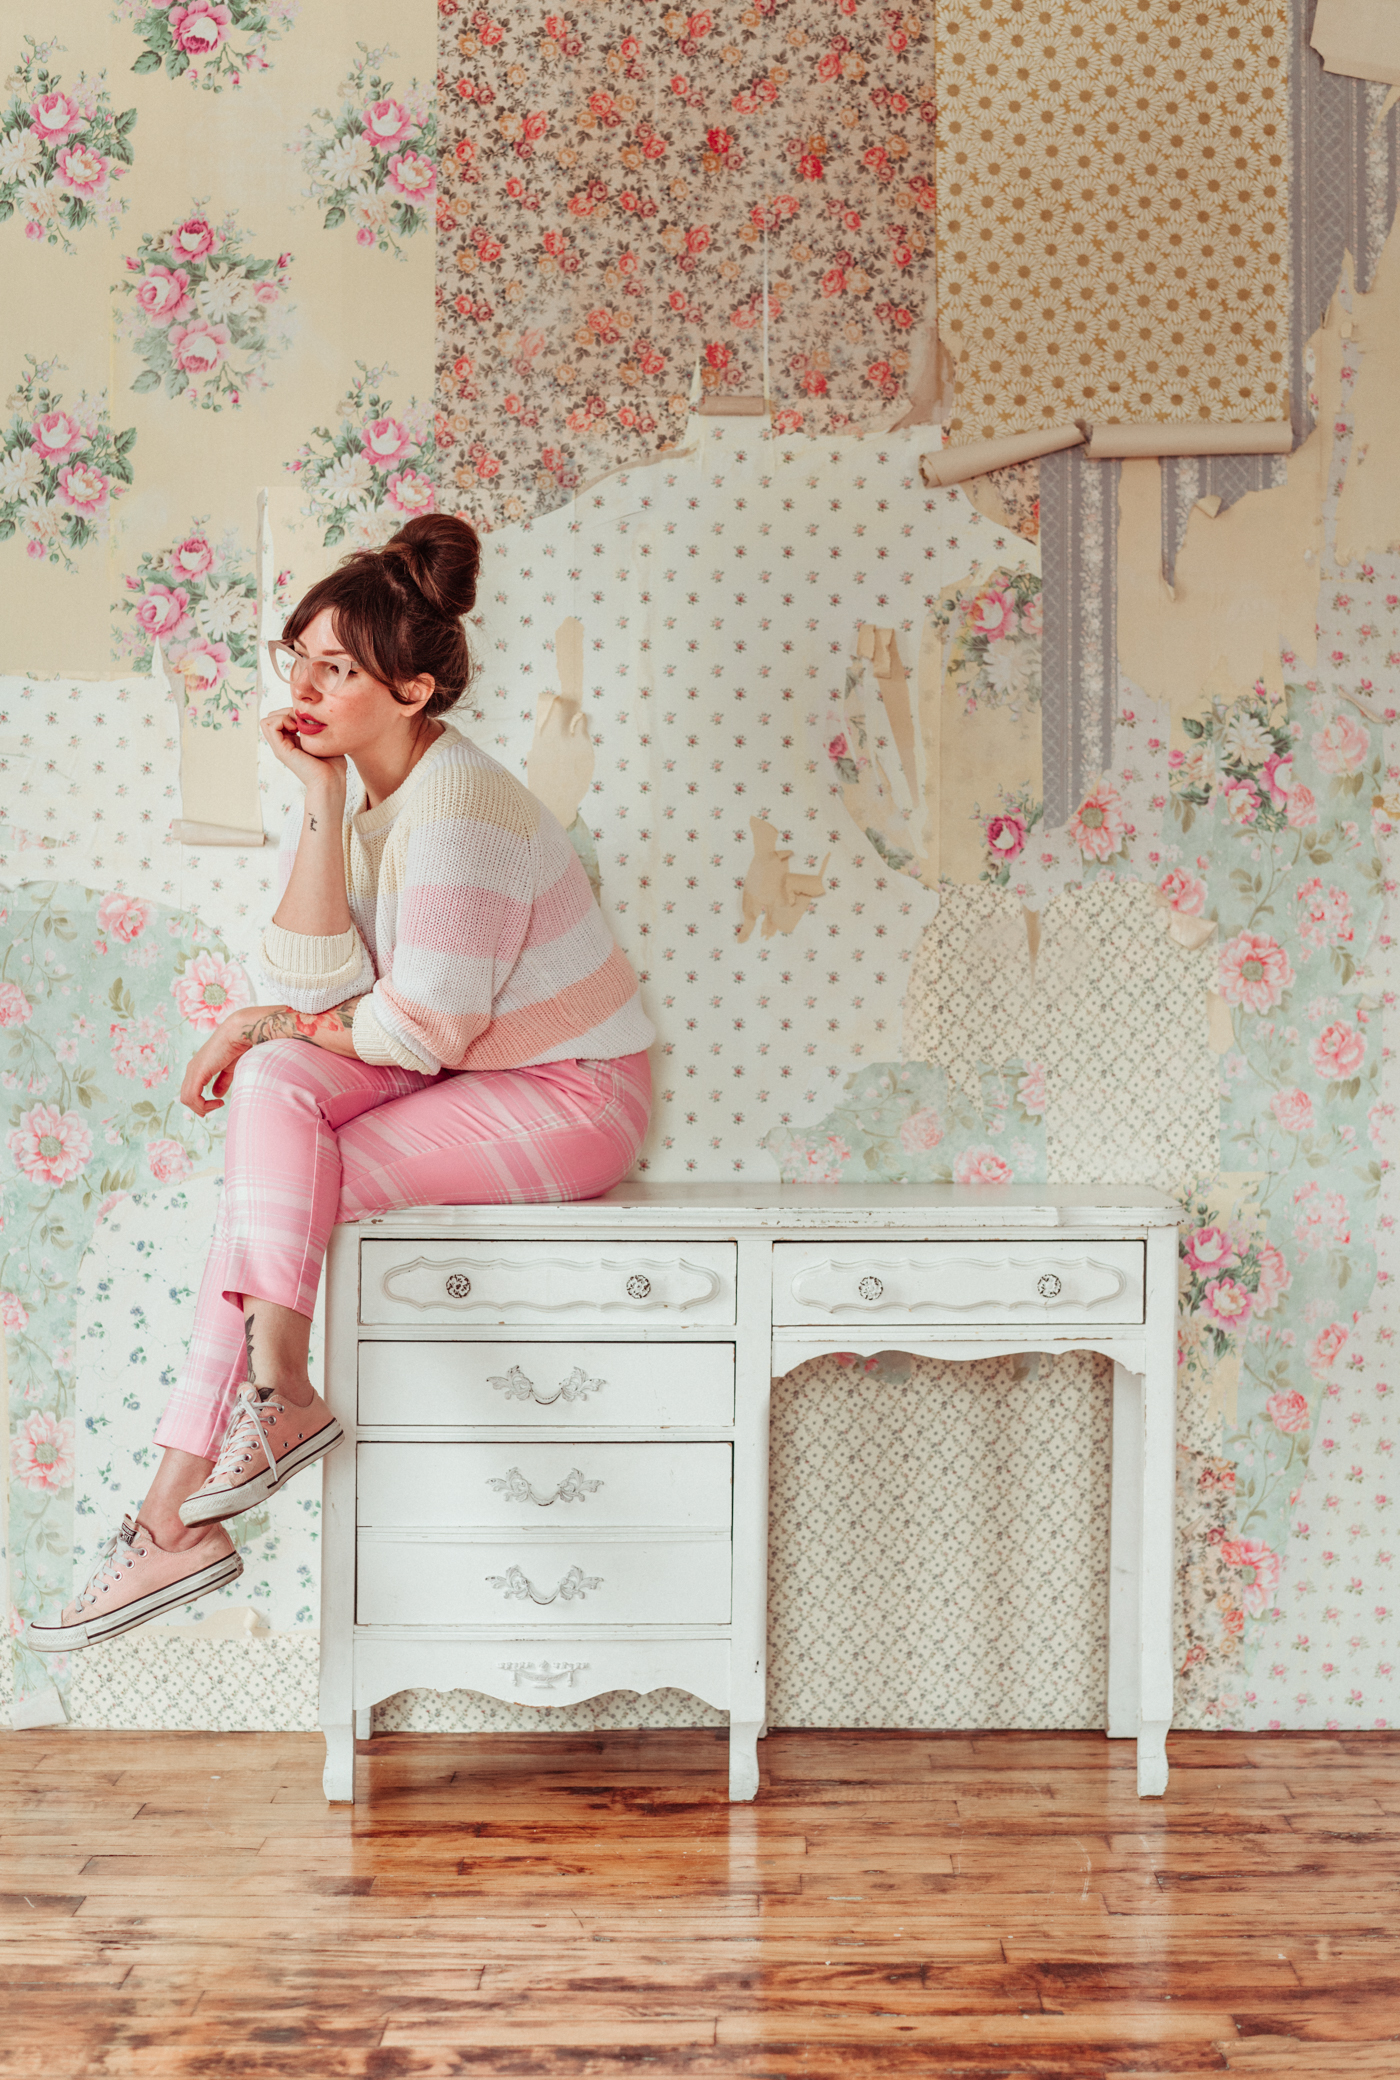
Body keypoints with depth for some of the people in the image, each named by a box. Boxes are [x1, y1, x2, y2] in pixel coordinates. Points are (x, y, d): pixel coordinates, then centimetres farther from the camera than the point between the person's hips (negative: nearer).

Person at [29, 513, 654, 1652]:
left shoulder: (457, 805, -23)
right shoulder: (347, 787, 3)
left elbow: (425, 1028, -21)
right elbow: (319, 981, -8)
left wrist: (267, 1023, -9)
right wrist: (322, 805, -13)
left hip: (575, 1097, -8)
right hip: (468, 1076, 8)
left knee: (279, 1177, -20)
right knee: (273, 1088, -16)